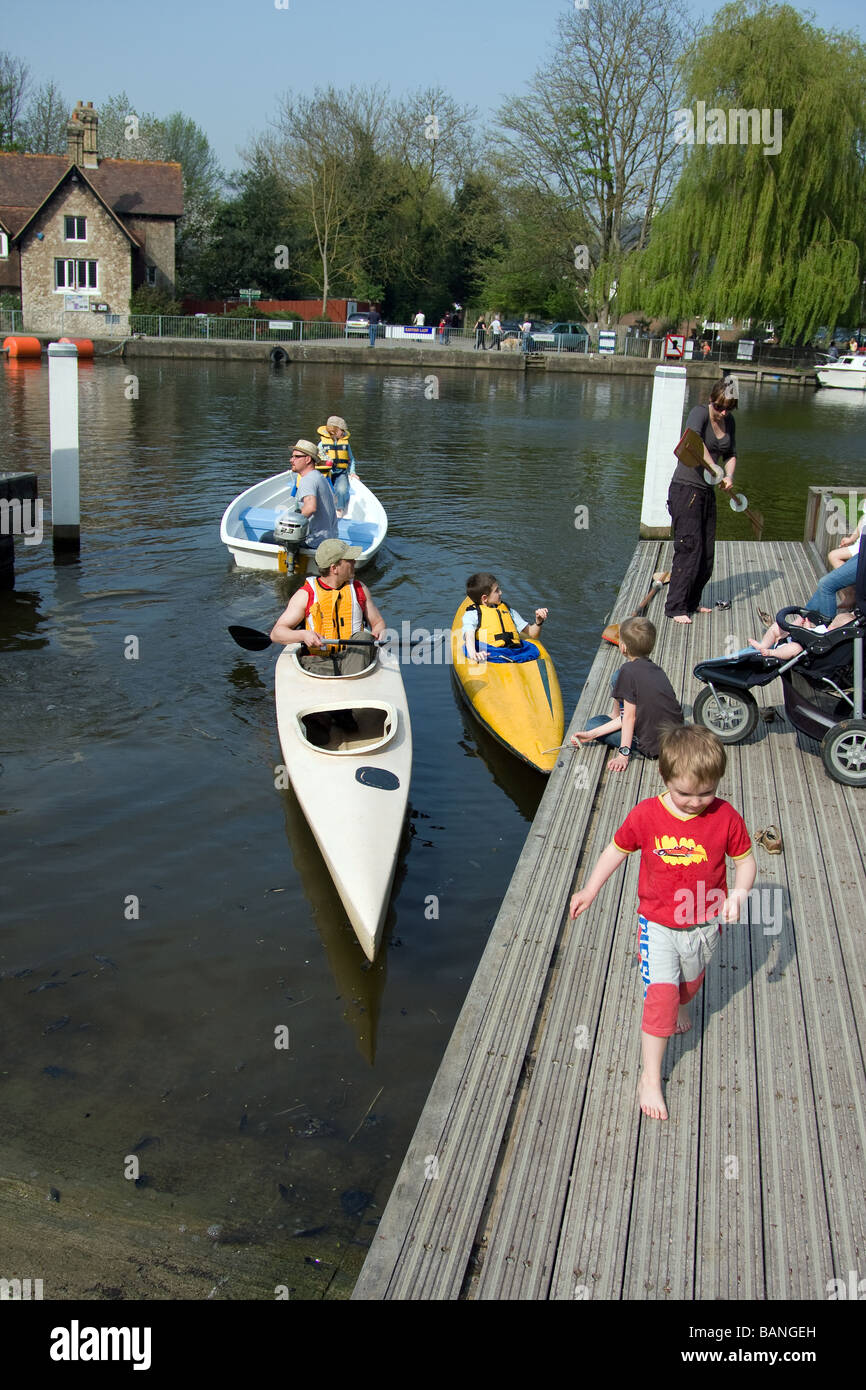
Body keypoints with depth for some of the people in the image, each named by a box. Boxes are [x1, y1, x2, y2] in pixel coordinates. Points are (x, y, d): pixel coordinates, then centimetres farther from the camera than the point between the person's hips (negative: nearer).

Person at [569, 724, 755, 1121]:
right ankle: (649, 1078, 7)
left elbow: (745, 859, -4)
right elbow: (617, 850, -2)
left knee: (689, 982, 26)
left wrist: (738, 892, -23)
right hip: (658, 925, -2)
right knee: (660, 996, -8)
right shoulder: (645, 815, -18)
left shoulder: (726, 817, -17)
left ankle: (681, 1007, 63)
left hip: (703, 925, 2)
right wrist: (590, 890, 3)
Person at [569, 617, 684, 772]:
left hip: (654, 747, -7)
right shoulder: (655, 668, 7)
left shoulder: (628, 671, -17)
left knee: (594, 722, 13)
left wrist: (623, 754, -14)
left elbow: (630, 716, -17)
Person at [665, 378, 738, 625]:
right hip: (685, 488, -8)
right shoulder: (699, 413, -11)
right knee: (689, 548, -12)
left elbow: (731, 455, 20)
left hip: (707, 492, 8)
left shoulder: (729, 421, 11)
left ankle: (691, 602, 21)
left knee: (707, 553, 9)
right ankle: (675, 607, -7)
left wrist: (729, 476, 0)